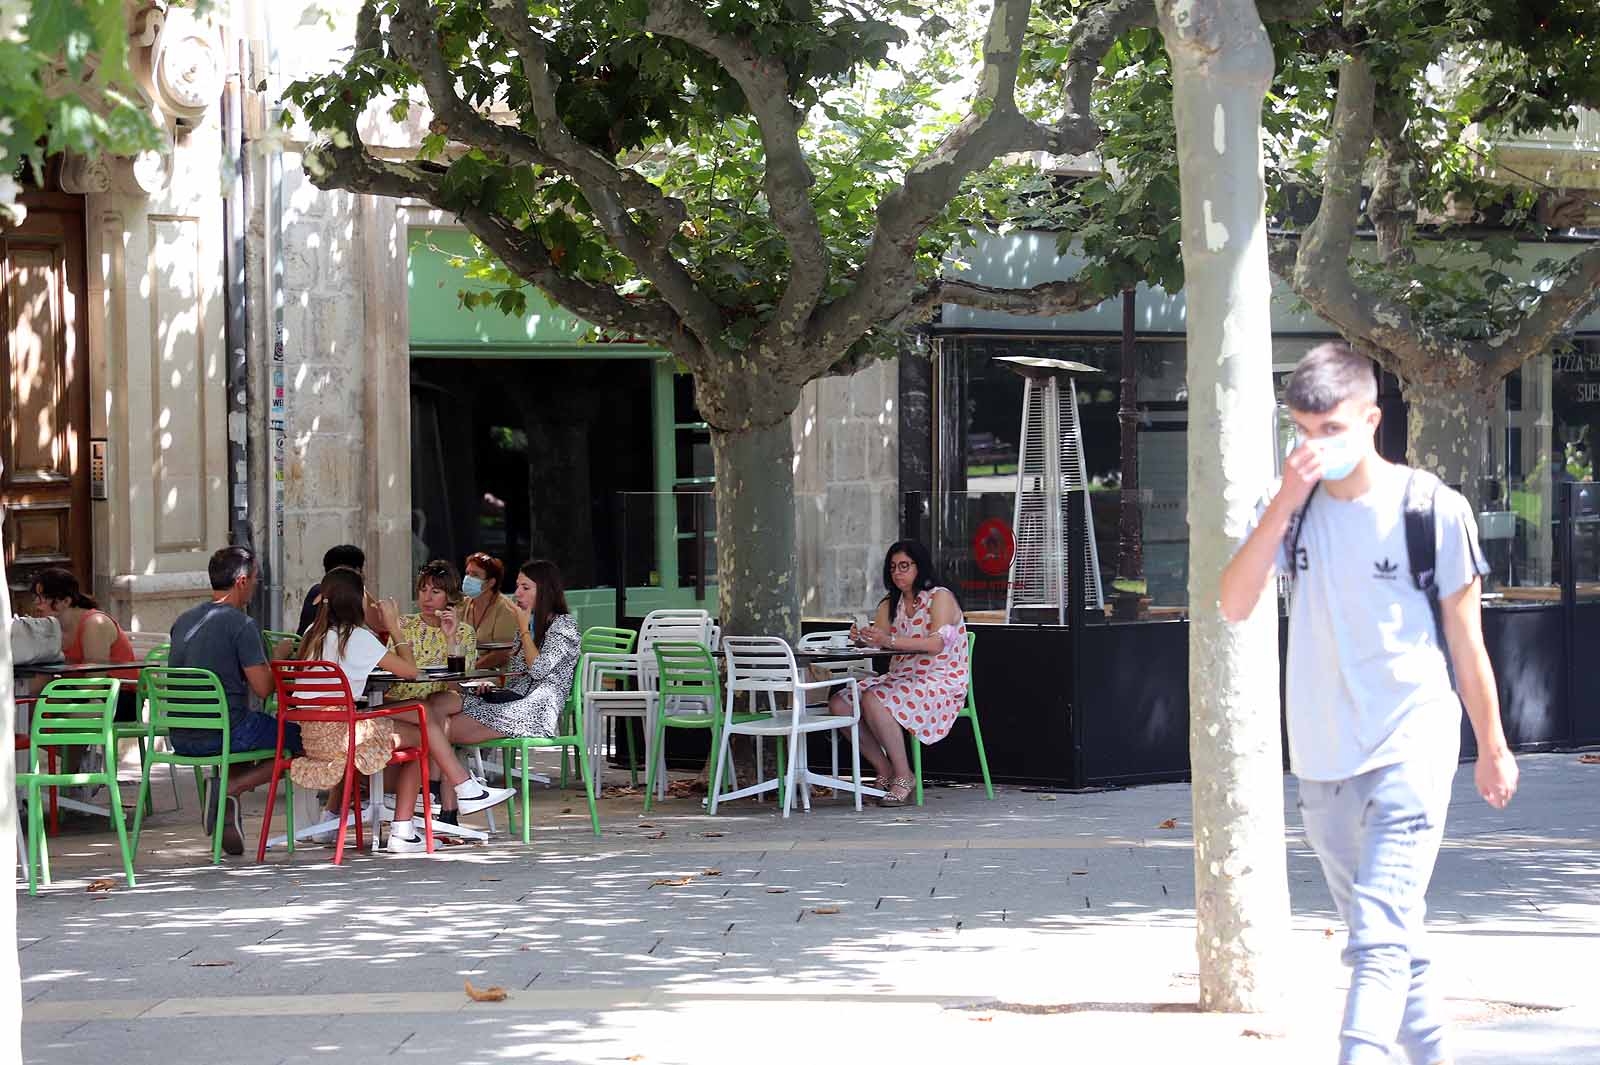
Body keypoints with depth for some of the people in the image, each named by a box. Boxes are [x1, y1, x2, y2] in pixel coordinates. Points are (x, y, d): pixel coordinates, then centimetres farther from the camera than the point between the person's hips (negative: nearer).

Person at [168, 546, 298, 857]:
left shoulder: (183, 621, 12)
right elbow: (263, 688, -14)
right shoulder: (241, 624, -12)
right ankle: (229, 787, -6)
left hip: (181, 738, 7)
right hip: (223, 734, -7)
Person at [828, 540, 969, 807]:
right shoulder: (891, 603, 16)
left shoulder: (940, 597, -7)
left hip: (940, 683, -8)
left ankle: (904, 776, -22)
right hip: (900, 679, 8)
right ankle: (885, 772, -6)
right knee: (839, 703, -12)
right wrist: (862, 637, -21)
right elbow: (878, 639, 4)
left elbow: (937, 644, -23)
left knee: (873, 701, -32)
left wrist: (890, 640, -35)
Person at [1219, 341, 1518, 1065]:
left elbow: (1466, 637, 1)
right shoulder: (1290, 510, 4)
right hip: (1321, 761, 5)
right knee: (1387, 936, 16)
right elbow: (1235, 604, -9)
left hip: (1410, 752, -5)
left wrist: (1492, 748, 7)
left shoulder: (1432, 509, -7)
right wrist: (1284, 502, -18)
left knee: (1380, 938, -16)